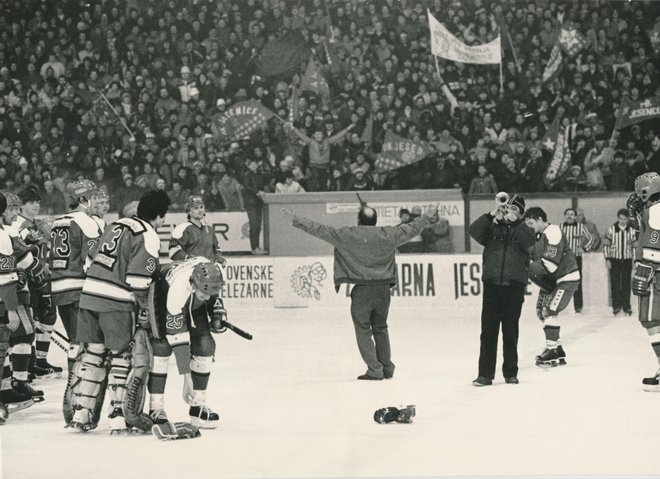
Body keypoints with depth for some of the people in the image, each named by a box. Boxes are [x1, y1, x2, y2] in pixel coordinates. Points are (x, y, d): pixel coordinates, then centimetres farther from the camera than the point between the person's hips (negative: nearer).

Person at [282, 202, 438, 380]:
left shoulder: (346, 235, -5)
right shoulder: (387, 235, 3)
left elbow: (320, 230, -2)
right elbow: (411, 229, 16)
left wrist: (295, 219, 6)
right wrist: (427, 216, 32)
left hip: (361, 290, -3)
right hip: (383, 288, 3)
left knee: (363, 330, 4)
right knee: (380, 328, 18)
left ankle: (374, 369, -2)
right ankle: (387, 367, 20)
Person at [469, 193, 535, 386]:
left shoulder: (523, 230, 8)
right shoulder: (492, 228, 10)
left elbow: (529, 242, -13)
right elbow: (474, 231, -8)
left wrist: (515, 221, -19)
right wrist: (492, 214, -18)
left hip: (514, 287, 0)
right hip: (492, 285, 0)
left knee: (511, 332, 6)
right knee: (488, 331, -2)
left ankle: (510, 372, 15)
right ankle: (485, 374, 0)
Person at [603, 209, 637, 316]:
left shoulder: (632, 230, 2)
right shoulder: (611, 229, -2)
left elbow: (635, 246, 9)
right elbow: (606, 244, 1)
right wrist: (607, 259, -4)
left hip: (627, 260, 1)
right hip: (614, 260, -1)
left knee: (626, 284, 4)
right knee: (615, 284, -2)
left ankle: (626, 306, 10)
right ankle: (616, 306, 4)